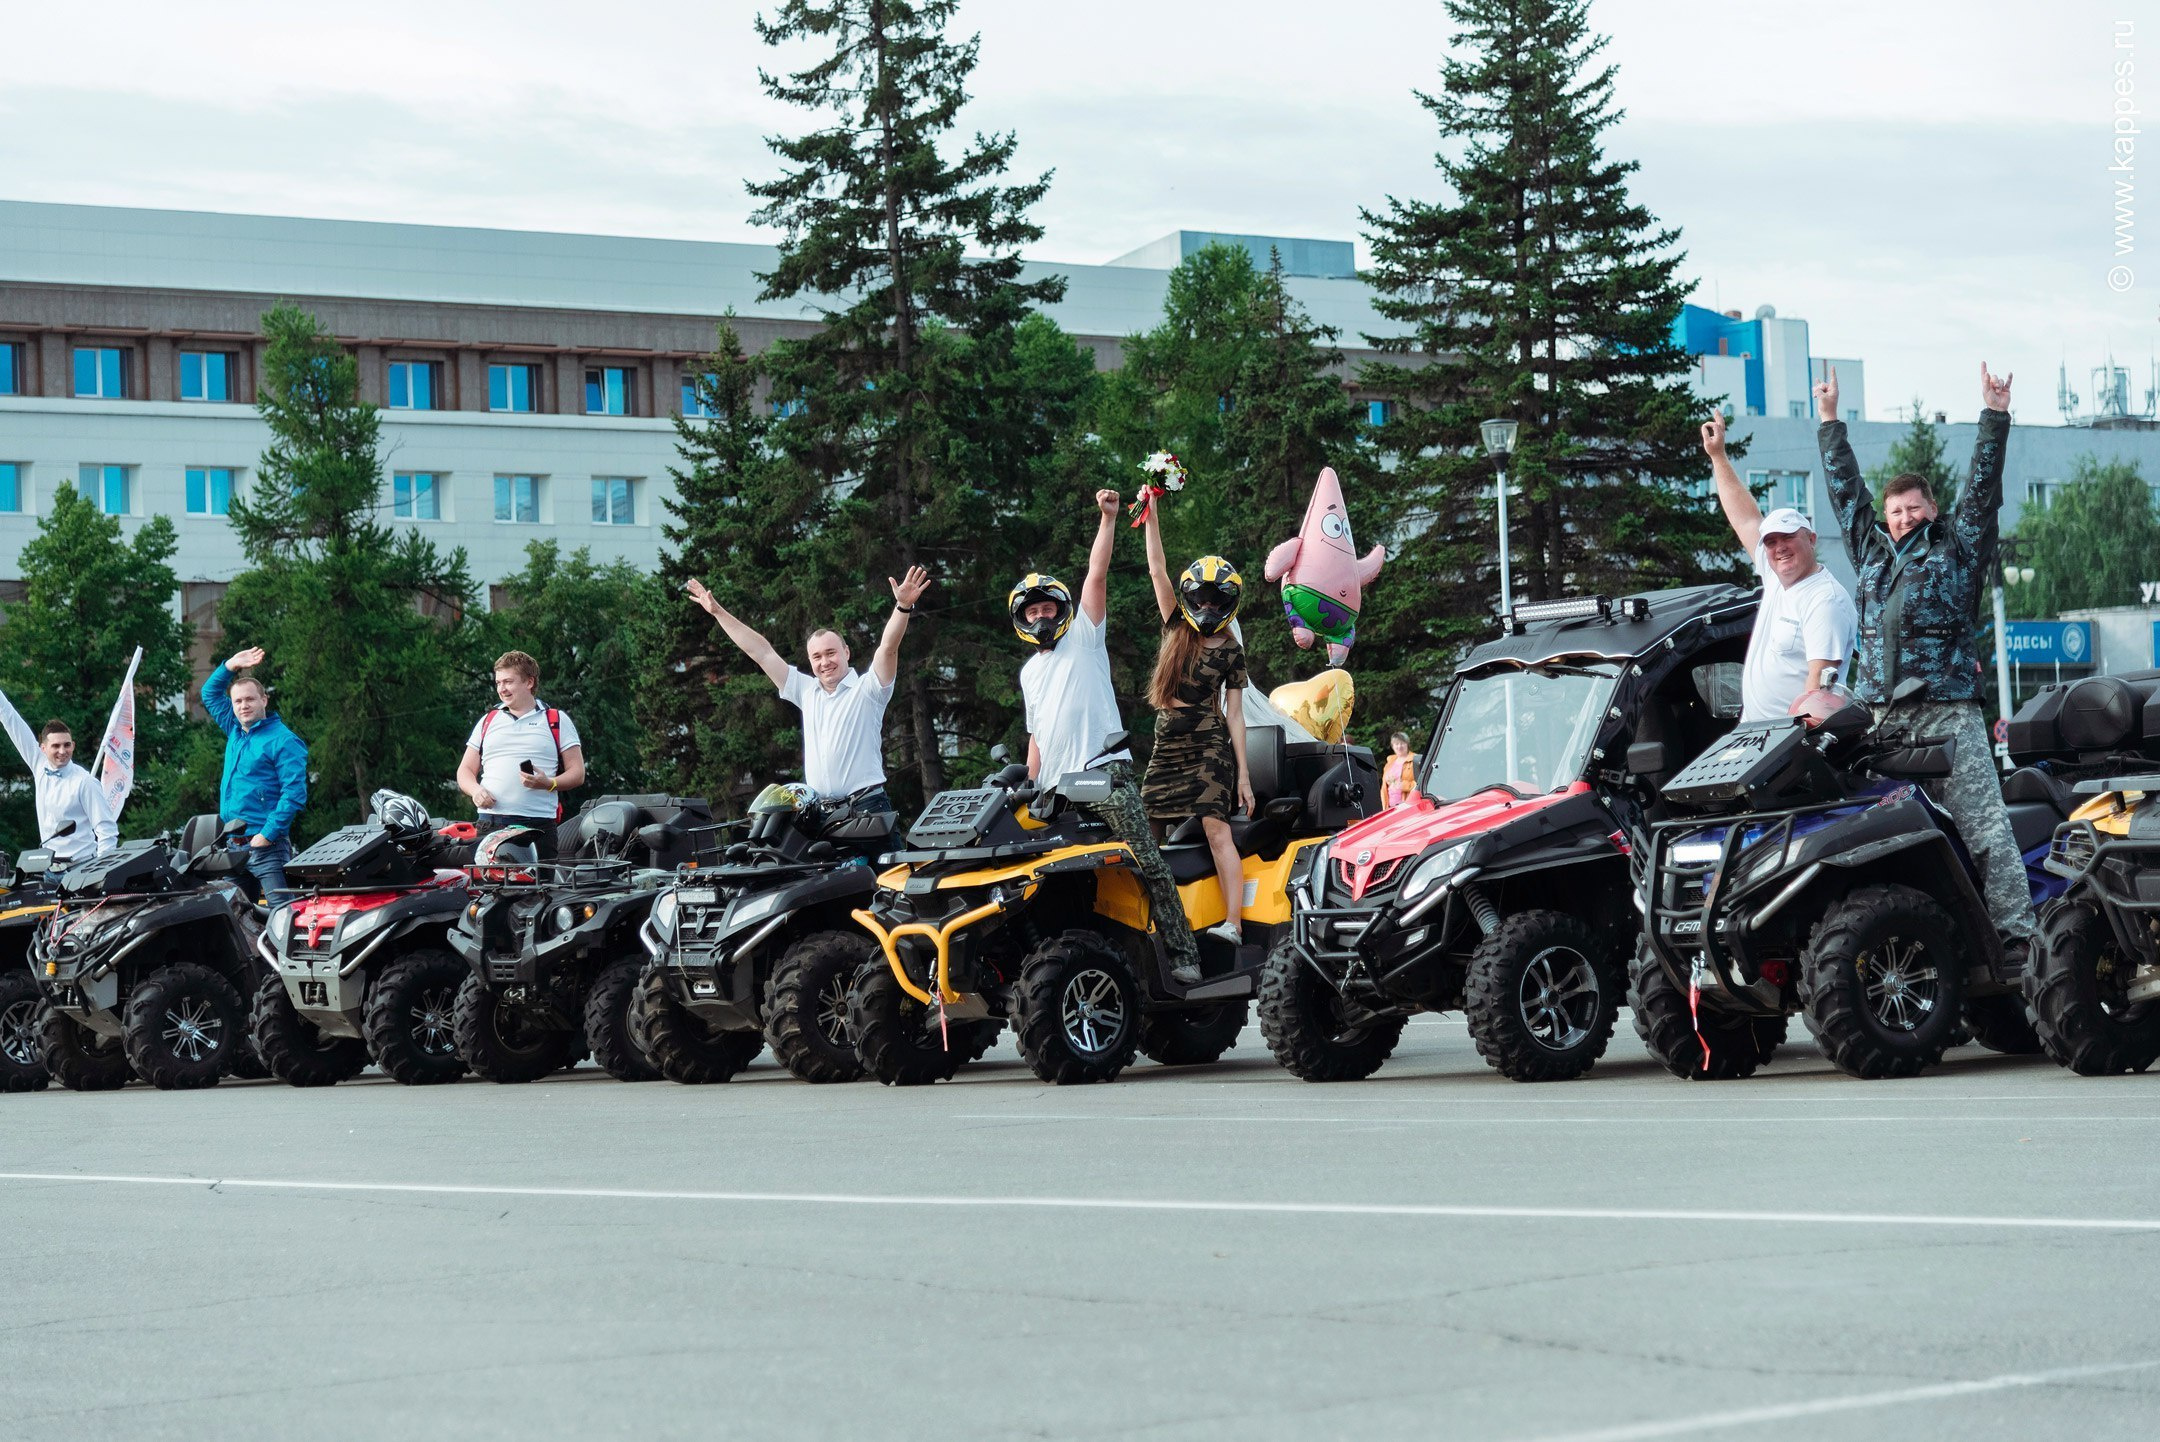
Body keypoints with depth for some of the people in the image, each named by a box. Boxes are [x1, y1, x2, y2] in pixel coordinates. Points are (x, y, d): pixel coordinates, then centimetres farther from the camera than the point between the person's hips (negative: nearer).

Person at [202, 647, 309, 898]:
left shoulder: (283, 741, -7)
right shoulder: (235, 731, 16)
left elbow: (294, 792, -15)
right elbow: (210, 694, 32)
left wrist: (268, 834, -20)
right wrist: (231, 666, 17)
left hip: (264, 843, -8)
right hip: (233, 844, 8)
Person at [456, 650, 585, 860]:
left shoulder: (557, 721, 12)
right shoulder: (488, 721, 21)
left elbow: (577, 773, 8)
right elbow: (466, 769, 22)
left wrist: (549, 783, -12)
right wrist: (476, 790, -1)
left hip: (538, 825, -2)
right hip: (490, 823, 2)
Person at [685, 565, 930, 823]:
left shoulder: (866, 689, 4)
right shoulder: (807, 691, 19)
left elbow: (888, 647, -12)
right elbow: (761, 652, 23)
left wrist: (903, 607, -29)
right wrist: (717, 611, 25)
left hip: (866, 807, -5)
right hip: (816, 810, 5)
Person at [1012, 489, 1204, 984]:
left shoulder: (1083, 636, 10)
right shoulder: (1029, 672, 26)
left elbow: (1097, 574, -1)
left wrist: (1108, 519, -8)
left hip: (1106, 775, -6)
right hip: (1056, 790, 6)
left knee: (1148, 864, -14)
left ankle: (1183, 953, -16)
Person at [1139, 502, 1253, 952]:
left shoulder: (1231, 652, 1)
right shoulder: (1177, 628, 11)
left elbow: (1235, 715, -1)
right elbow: (1157, 570, 7)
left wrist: (1243, 774, -6)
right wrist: (1151, 514, 1)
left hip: (1209, 747, -5)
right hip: (1167, 747, 5)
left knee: (1216, 829, -18)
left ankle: (1234, 923, -27)